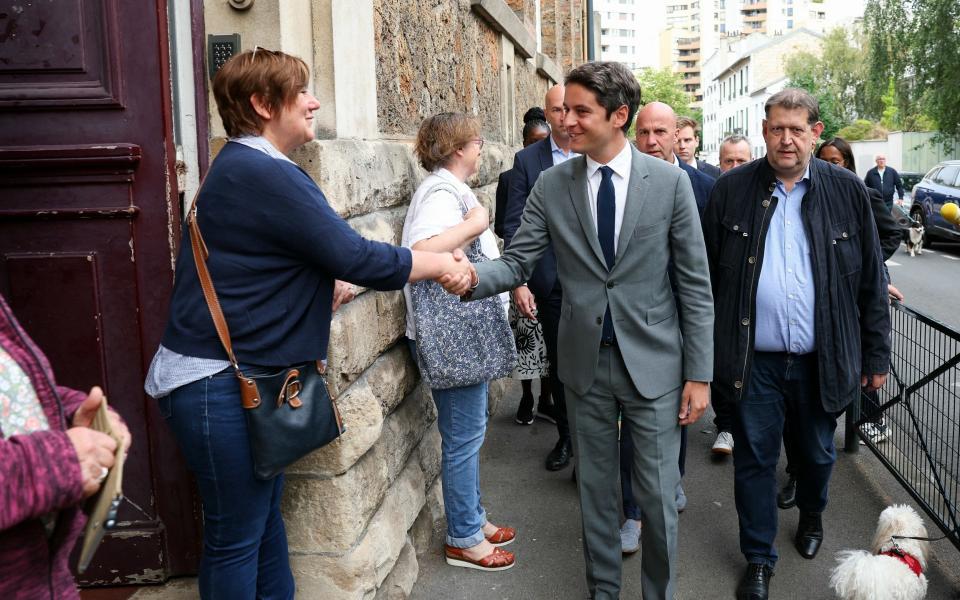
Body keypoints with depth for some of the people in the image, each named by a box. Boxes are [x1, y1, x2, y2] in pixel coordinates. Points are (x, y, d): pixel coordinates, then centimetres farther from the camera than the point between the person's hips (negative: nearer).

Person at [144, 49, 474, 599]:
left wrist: (328, 285, 8)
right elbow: (358, 259, -21)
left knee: (265, 514, 19)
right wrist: (442, 264, -7)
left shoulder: (247, 167, 12)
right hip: (219, 383, -10)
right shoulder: (263, 174, -20)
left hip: (249, 373, 10)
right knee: (237, 534, 3)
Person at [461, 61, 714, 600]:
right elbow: (517, 263, -3)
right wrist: (473, 279, -26)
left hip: (653, 362, -2)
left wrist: (699, 374, -6)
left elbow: (696, 284, -5)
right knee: (595, 486, 16)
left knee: (659, 494, 8)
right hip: (586, 362, 2)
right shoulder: (552, 185, -1)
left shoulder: (670, 182, -7)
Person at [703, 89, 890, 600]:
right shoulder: (731, 189, -2)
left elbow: (870, 281, 4)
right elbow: (706, 275, 1)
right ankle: (758, 558, 26)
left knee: (817, 453, 20)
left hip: (822, 360, 1)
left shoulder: (847, 191, 0)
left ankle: (812, 515, 50)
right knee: (755, 459, 8)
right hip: (755, 360, -1)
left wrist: (876, 354, 4)